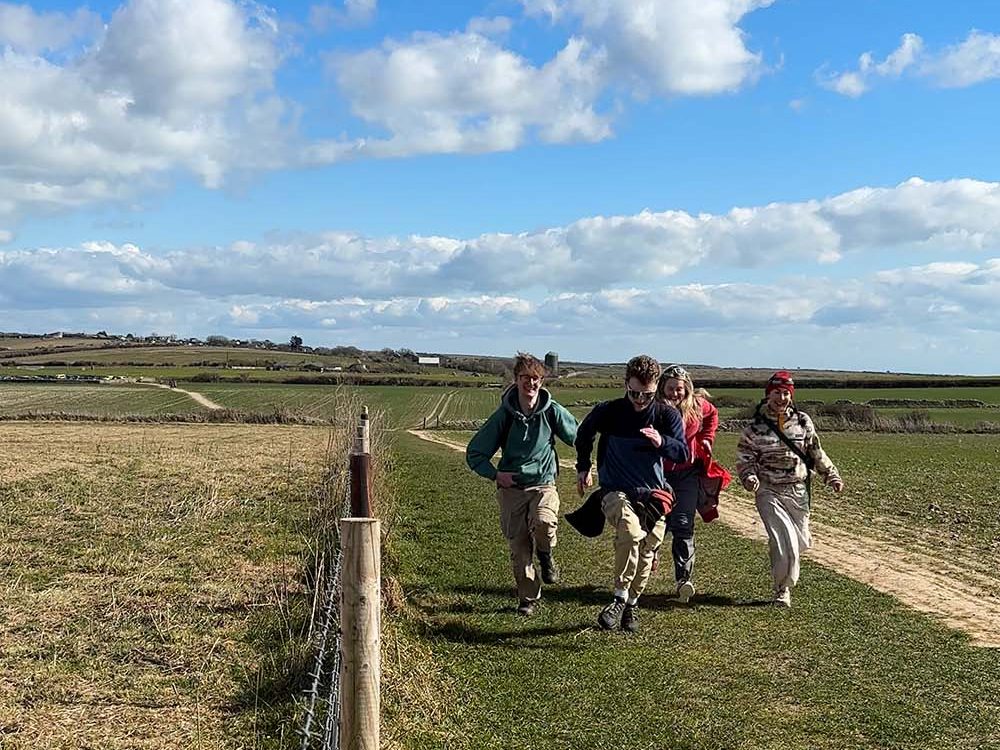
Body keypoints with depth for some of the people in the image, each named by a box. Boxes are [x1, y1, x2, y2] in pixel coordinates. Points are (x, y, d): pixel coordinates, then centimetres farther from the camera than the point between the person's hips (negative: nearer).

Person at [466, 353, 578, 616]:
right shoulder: (504, 415, -5)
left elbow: (578, 437, 9)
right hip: (511, 488, 1)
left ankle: (546, 555, 4)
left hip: (543, 484, -1)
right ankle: (528, 598, 23)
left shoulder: (552, 411, -6)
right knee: (518, 547, 2)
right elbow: (474, 453, 1)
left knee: (544, 522, -31)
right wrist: (495, 475, -11)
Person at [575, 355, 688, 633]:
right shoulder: (607, 412, -6)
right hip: (616, 491, -3)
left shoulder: (667, 415, -3)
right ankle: (621, 597, -22)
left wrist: (662, 442, -29)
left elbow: (683, 454, -9)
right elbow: (583, 435, 15)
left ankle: (630, 604, 24)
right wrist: (583, 468, 21)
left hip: (652, 495, 3)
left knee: (646, 552, 2)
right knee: (631, 531, -30)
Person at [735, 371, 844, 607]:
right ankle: (782, 589, 5)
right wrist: (749, 478, -20)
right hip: (769, 492, -3)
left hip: (798, 491, 4)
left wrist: (832, 476, 12)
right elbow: (744, 459, -1)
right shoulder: (755, 427, -3)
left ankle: (785, 583, 27)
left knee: (800, 542, 6)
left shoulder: (802, 421, 5)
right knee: (785, 541, -13)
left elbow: (816, 452, 15)